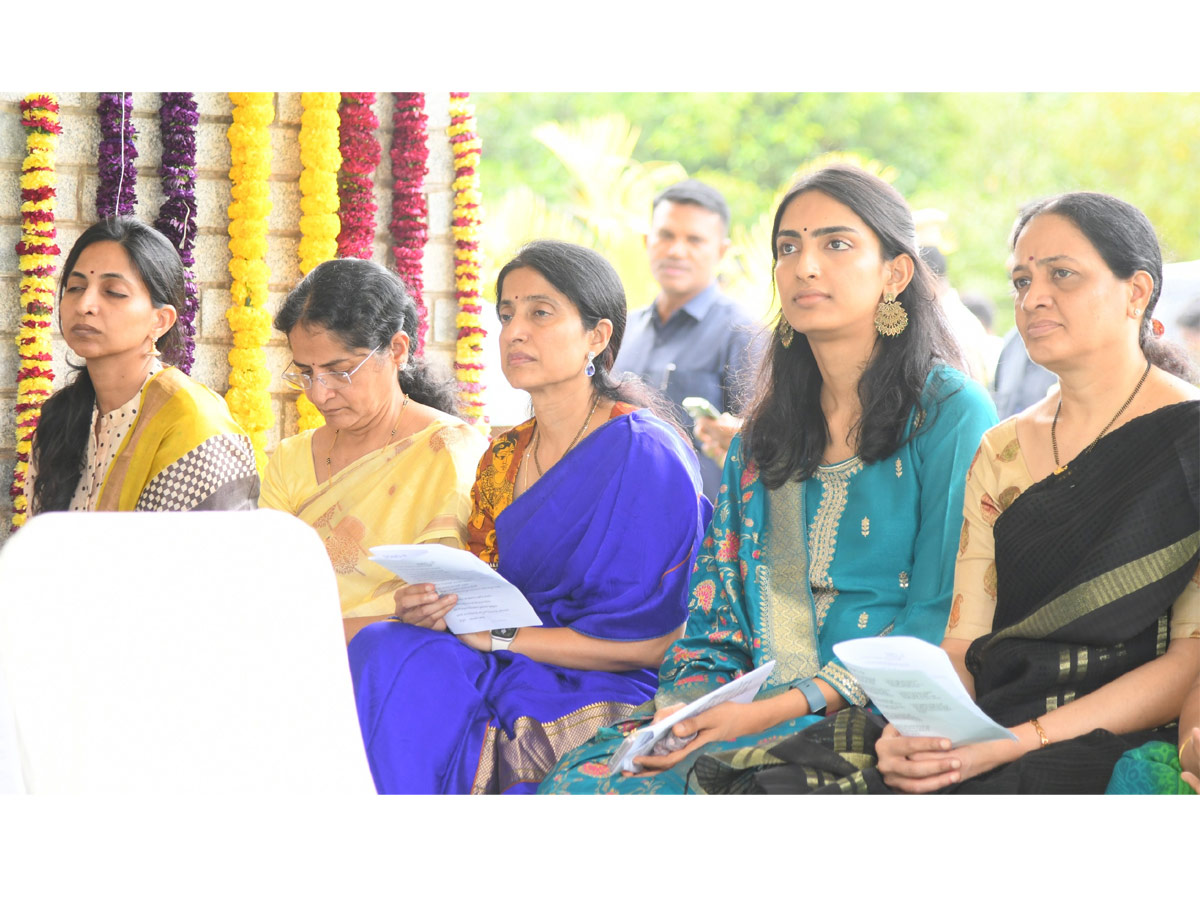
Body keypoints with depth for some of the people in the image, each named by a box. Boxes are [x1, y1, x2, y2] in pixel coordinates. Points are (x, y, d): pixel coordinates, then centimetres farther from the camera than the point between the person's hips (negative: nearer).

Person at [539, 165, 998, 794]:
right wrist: (683, 704, -6)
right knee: (581, 780, -22)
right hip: (759, 711, 6)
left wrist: (769, 712, -16)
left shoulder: (950, 413, 0)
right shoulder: (764, 435, 20)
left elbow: (939, 624, -8)